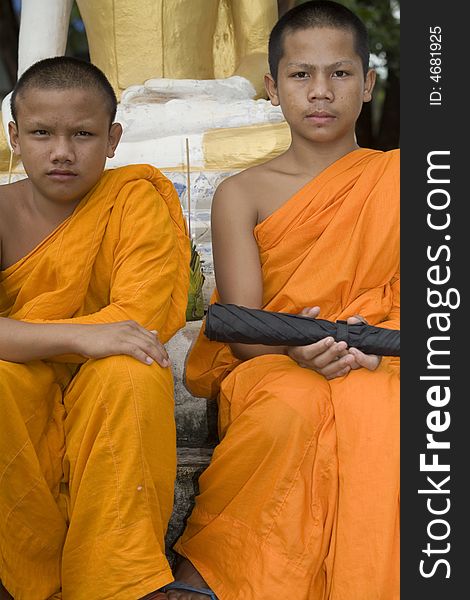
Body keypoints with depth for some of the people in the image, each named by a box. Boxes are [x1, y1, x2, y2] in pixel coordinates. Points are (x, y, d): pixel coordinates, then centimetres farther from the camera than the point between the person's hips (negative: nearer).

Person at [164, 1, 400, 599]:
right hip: (267, 369, 0)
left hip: (373, 368, 0)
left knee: (378, 410, -35)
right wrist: (293, 347, -24)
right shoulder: (241, 193, 7)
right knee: (295, 404, -35)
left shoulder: (392, 181, 10)